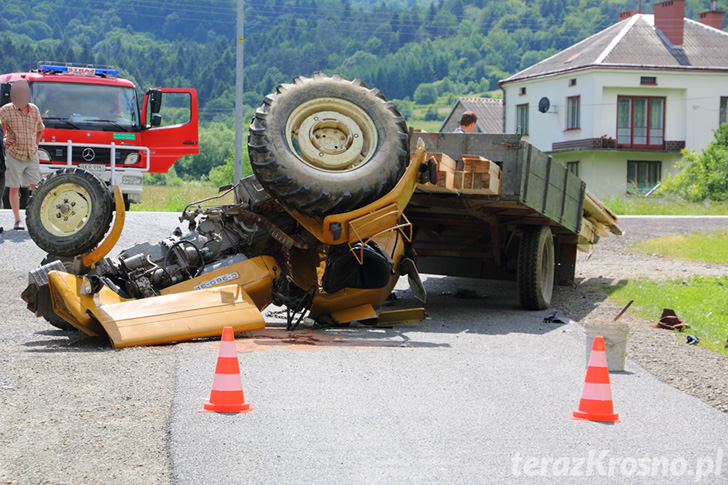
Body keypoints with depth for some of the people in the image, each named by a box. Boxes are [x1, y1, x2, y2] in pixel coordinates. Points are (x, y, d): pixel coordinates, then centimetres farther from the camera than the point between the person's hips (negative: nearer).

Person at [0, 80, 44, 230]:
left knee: (35, 187, -2)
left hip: (32, 156, 3)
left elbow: (40, 129, 23)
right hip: (14, 155, -3)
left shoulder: (34, 110, 4)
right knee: (14, 188, 1)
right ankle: (17, 220, 8)